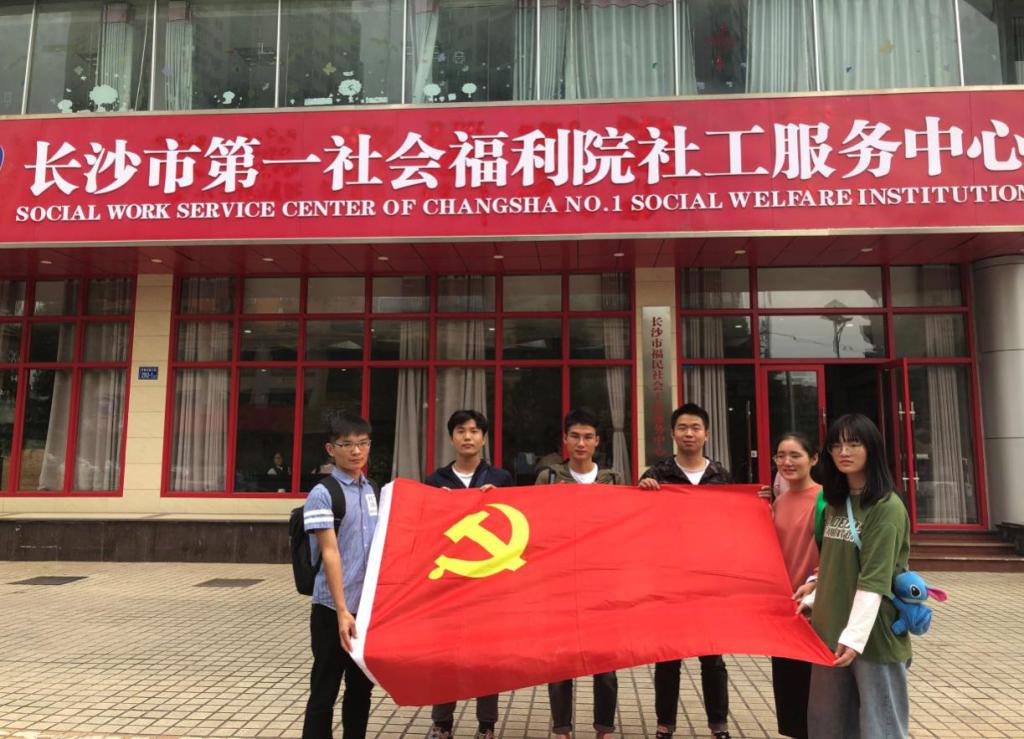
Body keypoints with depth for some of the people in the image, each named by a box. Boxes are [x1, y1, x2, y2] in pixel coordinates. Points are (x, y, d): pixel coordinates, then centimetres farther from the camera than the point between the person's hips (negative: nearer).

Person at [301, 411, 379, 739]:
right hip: (333, 609, -6)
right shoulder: (322, 494, -11)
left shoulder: (374, 491, 9)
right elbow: (330, 554, -17)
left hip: (370, 606, 6)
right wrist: (342, 610, -21)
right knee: (325, 691, 5)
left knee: (361, 687, 16)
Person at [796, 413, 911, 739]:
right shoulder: (835, 504, 10)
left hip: (873, 634, -7)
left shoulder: (887, 507, -13)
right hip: (831, 629, 7)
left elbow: (874, 580, -19)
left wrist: (854, 635, -23)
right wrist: (814, 598, 12)